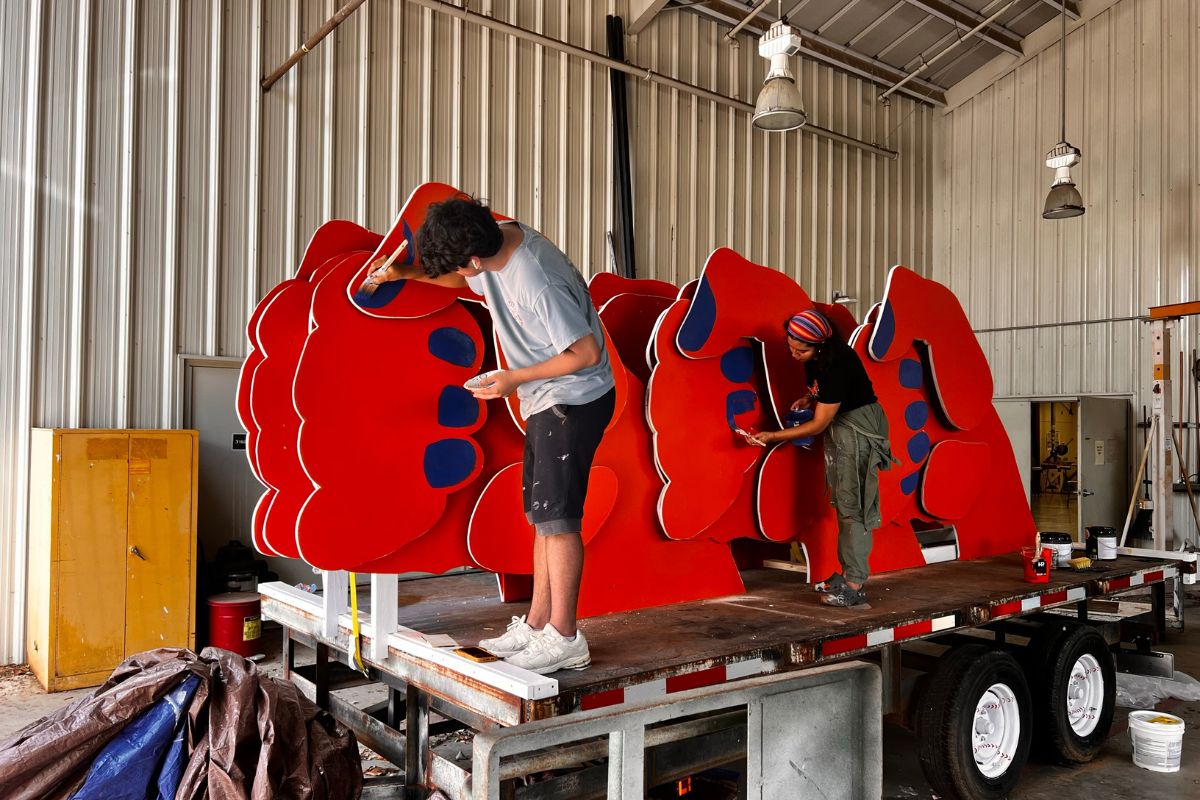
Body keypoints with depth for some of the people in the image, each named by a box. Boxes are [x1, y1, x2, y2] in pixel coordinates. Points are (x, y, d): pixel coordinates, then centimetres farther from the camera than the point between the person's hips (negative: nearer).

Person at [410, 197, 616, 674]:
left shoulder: (538, 284, -29)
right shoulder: (497, 238, -2)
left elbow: (587, 353, -23)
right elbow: (465, 281, 21)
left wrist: (515, 378, -16)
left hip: (574, 400, -9)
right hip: (547, 401, 10)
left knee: (555, 515, -6)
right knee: (542, 513, 13)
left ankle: (564, 638, 5)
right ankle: (537, 623, 23)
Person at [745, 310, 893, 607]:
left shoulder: (837, 364, -29)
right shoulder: (815, 358, -3)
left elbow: (818, 425, -23)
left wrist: (773, 436, -19)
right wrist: (810, 399, 0)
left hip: (859, 428, -9)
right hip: (838, 425, 10)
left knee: (853, 503, -10)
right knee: (842, 502, 12)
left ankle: (855, 585, -7)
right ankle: (848, 572, 20)